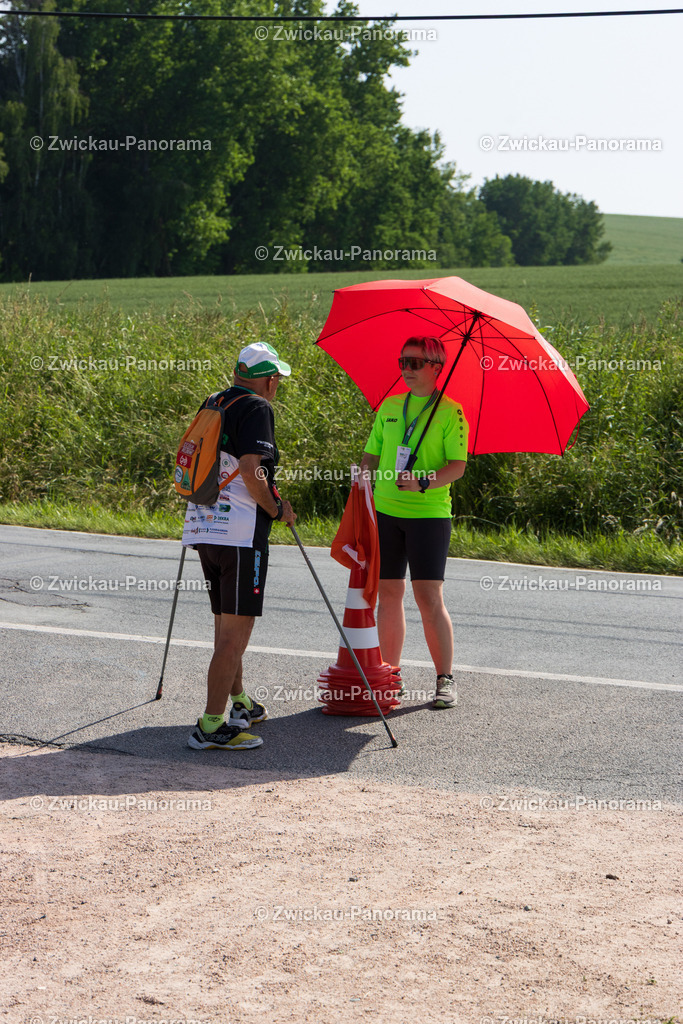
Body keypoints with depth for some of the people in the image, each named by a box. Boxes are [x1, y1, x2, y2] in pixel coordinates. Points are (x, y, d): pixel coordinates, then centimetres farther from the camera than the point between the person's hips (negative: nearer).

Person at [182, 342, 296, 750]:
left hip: (203, 528, 9)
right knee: (237, 629, -7)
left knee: (226, 623, 21)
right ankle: (212, 725, -11)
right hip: (241, 532, -9)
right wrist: (276, 508, -7)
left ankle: (239, 703, 35)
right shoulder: (257, 408, -9)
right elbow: (250, 469, -21)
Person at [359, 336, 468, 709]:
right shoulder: (388, 407, 13)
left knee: (429, 597, -8)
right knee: (389, 593, 7)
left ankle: (445, 680, 0)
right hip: (385, 511, 5)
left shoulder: (450, 412, -2)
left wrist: (424, 482, -25)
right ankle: (390, 675, 15)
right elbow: (370, 457, 17)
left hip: (429, 513, -5)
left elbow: (457, 466, -9)